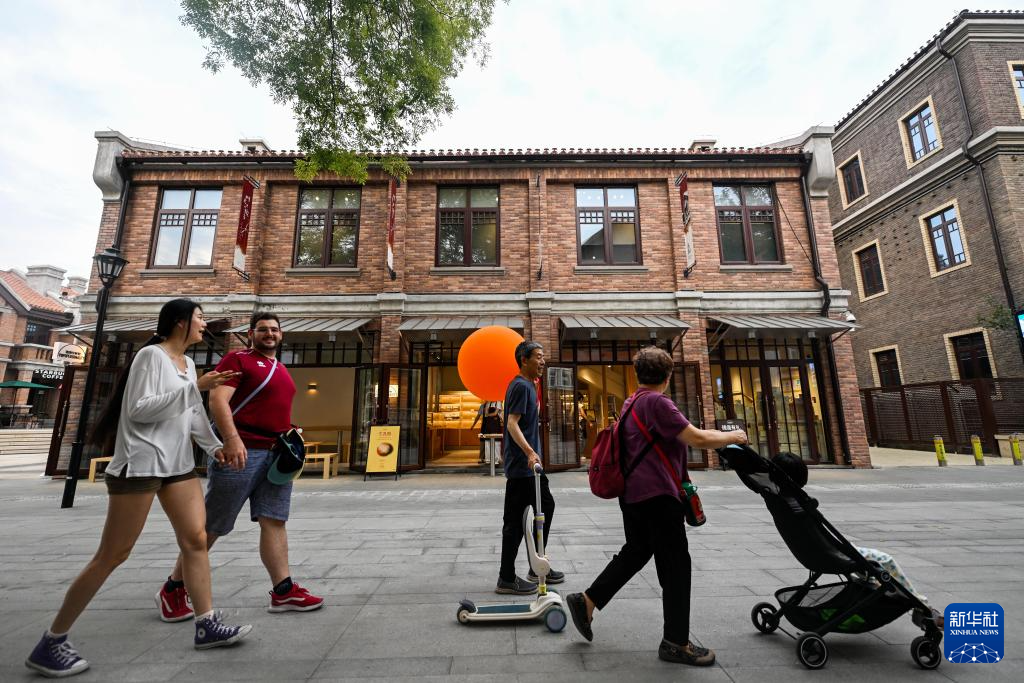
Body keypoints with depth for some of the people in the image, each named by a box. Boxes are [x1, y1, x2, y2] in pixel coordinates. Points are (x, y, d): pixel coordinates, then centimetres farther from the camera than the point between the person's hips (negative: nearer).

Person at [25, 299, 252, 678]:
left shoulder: (188, 362, 13)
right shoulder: (151, 355, -10)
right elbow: (137, 410, -18)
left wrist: (215, 445, 13)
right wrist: (195, 387, -22)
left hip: (177, 463, 8)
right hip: (141, 463, -8)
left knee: (196, 539, 5)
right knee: (111, 556, 1)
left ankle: (207, 625, 14)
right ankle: (52, 642, 21)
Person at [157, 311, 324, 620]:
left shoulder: (282, 370, 19)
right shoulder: (237, 359, -2)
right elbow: (218, 400, -14)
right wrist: (232, 439, -26)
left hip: (277, 455, 6)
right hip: (242, 452, -6)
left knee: (274, 521, 5)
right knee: (212, 524, 5)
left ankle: (283, 590, 8)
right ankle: (173, 588, 26)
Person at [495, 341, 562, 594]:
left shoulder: (528, 385, 14)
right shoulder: (521, 386, -16)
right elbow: (512, 424, -26)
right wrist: (530, 452, -34)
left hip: (529, 463, 11)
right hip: (521, 465, -11)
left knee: (546, 506, 17)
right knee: (515, 519, -1)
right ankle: (506, 579, 13)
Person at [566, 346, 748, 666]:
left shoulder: (632, 402, 13)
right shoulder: (657, 402, -17)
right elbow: (697, 439, -18)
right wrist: (734, 437, -2)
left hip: (633, 493, 10)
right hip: (657, 495, -9)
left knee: (636, 552, 21)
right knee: (676, 566, 5)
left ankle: (587, 601, 22)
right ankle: (676, 643, 19)